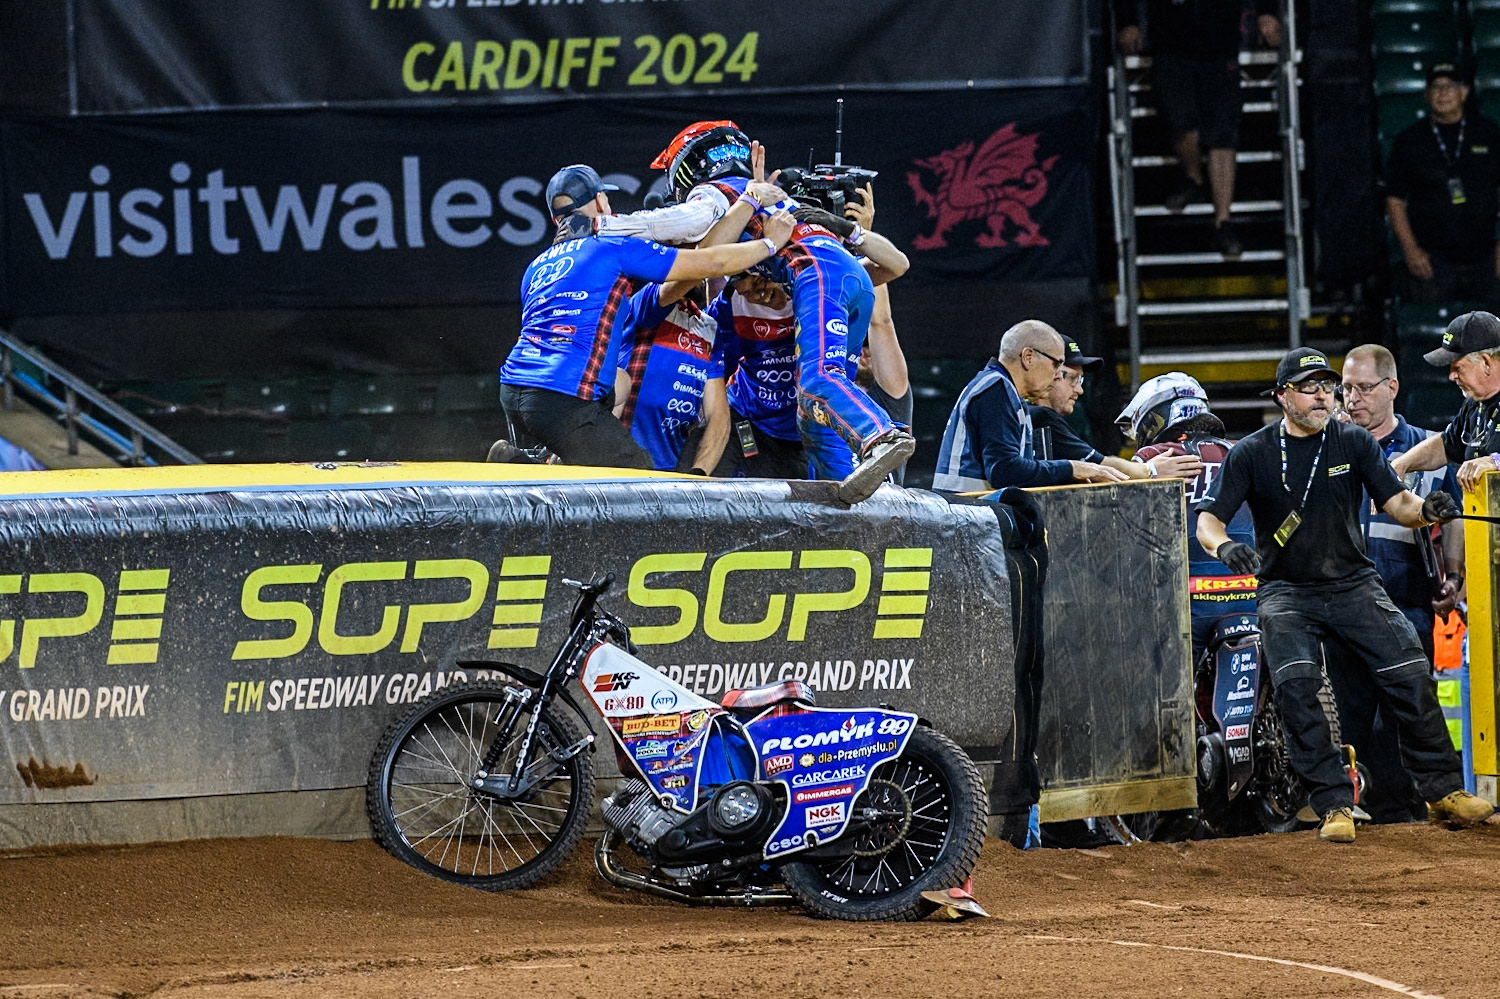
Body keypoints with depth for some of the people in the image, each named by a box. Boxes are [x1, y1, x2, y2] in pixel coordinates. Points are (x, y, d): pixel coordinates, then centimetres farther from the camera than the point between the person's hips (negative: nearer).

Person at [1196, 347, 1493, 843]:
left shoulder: (1354, 442, 3)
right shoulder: (1252, 453, -2)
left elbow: (1397, 503, -2)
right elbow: (1207, 520, -6)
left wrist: (1426, 509, -25)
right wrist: (1224, 546, -30)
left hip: (1354, 584, 2)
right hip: (1286, 592, -2)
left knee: (1411, 677, -10)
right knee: (1296, 688, -24)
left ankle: (1444, 789, 6)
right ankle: (1335, 805, -18)